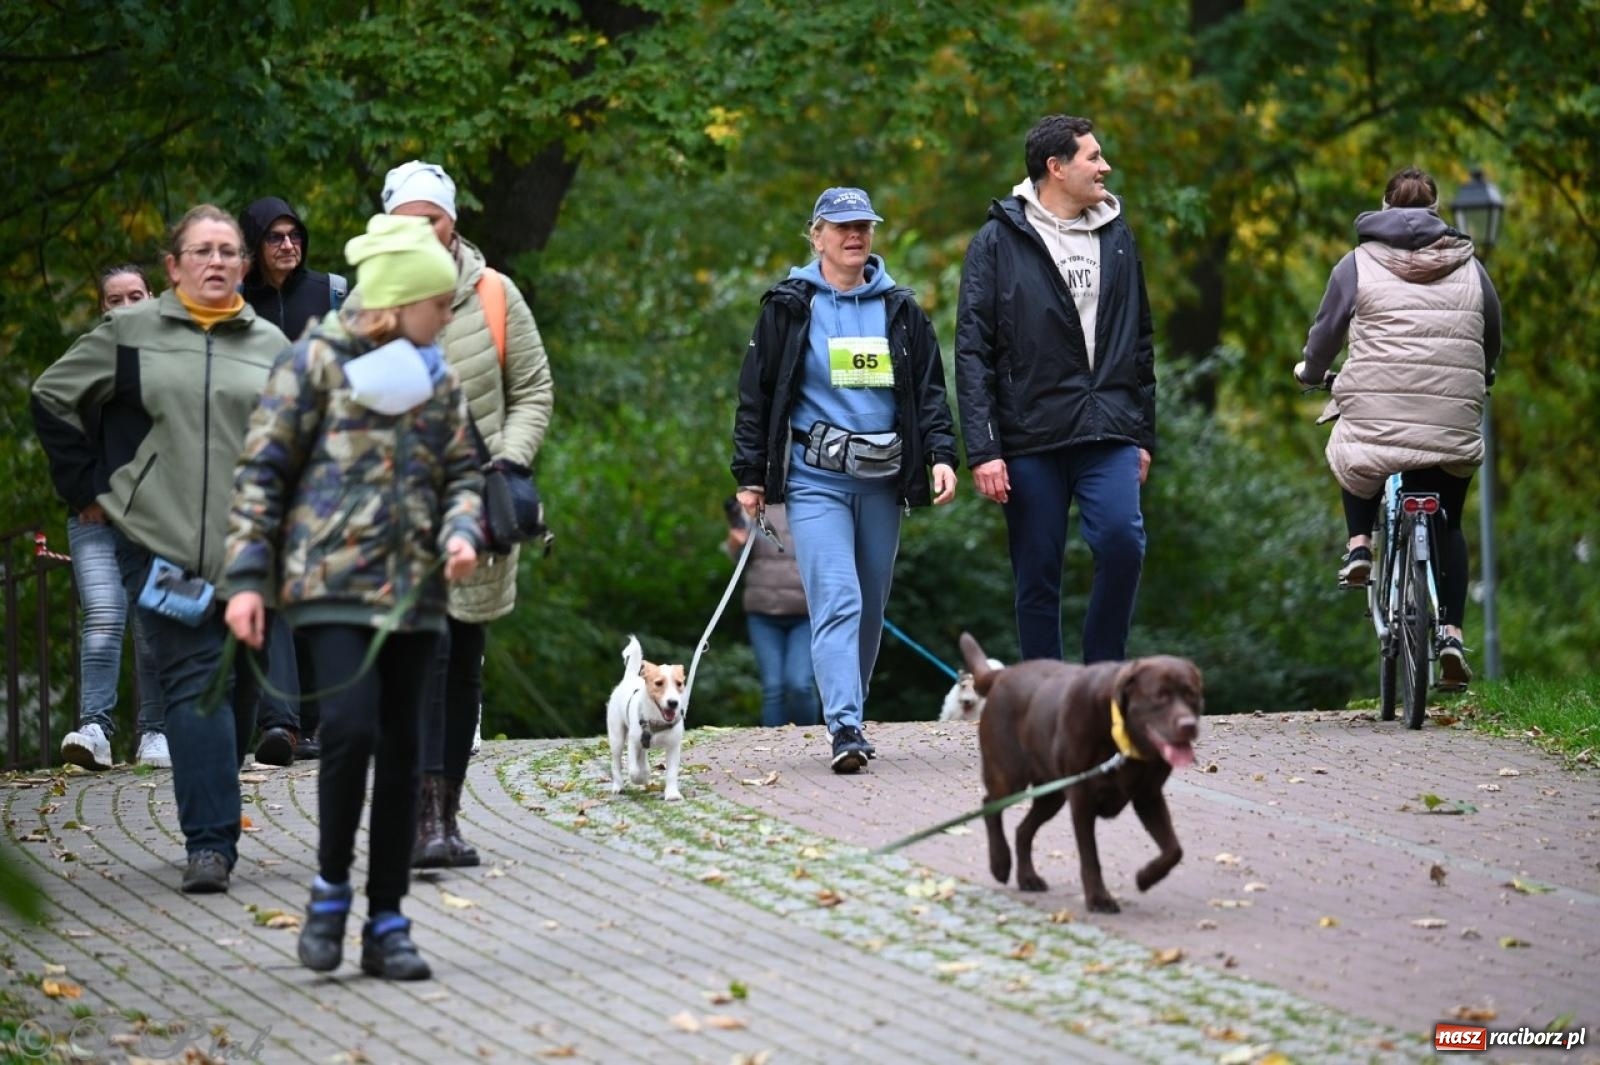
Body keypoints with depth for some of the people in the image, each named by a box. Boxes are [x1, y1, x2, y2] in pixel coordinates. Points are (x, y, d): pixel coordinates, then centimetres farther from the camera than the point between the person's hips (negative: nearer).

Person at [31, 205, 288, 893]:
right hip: (159, 543, -3)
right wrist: (89, 487, 6)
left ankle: (210, 828, 26)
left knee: (237, 687, 9)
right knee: (193, 683, -12)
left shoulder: (271, 346, 11)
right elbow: (51, 398, 12)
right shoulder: (129, 334, 5)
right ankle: (210, 841, -17)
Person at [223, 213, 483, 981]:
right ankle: (330, 888, 1)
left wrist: (461, 531, -4)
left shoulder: (437, 379, 13)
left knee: (401, 750, 5)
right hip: (333, 584, -5)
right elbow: (261, 472, -2)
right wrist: (247, 578, -7)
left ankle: (387, 924, 11)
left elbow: (461, 474, 19)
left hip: (413, 592, 5)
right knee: (350, 727, -20)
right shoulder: (316, 364, -2)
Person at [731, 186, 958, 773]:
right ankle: (845, 729, -25)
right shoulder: (788, 307, 4)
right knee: (837, 600, -17)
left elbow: (929, 390, 13)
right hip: (815, 479, -4)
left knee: (870, 608, 8)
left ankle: (852, 714, 20)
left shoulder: (900, 310, 12)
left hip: (882, 481, 4)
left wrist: (941, 454, -2)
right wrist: (750, 476, 2)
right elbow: (756, 395, 5)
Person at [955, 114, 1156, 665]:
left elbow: (1140, 342, 20)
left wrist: (1144, 434, 17)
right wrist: (983, 449, -11)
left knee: (1122, 537, -19)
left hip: (1109, 433, 2)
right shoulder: (998, 242, 1)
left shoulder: (1116, 236, 14)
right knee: (1037, 578, 1)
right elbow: (972, 352, -3)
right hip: (1031, 438, -2)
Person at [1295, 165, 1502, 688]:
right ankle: (1451, 633, 5)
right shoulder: (1470, 269, 12)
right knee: (1447, 523, 17)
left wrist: (1309, 370, 34)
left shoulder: (1359, 264, 5)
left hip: (1376, 415, -1)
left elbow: (1326, 331, 12)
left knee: (1356, 459, 33)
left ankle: (1359, 545, 13)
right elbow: (1492, 346, 22)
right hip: (1454, 427, 2)